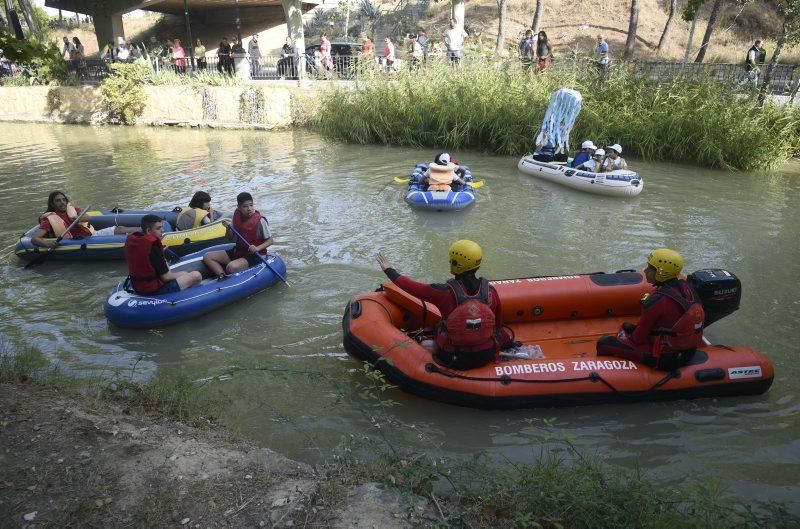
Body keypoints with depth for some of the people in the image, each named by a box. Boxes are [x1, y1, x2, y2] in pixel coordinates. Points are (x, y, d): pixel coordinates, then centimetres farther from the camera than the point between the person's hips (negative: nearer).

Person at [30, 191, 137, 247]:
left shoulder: (73, 209, 14)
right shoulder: (50, 220, 1)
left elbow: (87, 218, -7)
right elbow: (34, 238, -9)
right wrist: (45, 243, -32)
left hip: (92, 234, 6)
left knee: (120, 229, -13)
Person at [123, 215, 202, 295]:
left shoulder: (131, 241, 3)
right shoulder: (153, 246, -24)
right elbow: (165, 277, -18)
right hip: (154, 290, -10)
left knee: (184, 273, 23)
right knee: (196, 275, -8)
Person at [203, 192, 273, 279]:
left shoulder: (260, 220, -15)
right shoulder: (237, 217, 2)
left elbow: (270, 240, -11)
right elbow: (232, 239, 12)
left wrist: (257, 248, -27)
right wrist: (228, 228, -8)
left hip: (254, 256, -8)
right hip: (237, 251, 8)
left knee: (231, 267, -36)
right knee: (207, 257, -4)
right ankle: (222, 277, -23)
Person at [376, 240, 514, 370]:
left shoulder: (444, 293, -20)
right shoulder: (491, 292, -12)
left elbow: (411, 286, -7)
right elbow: (498, 325, 3)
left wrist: (389, 270, 9)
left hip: (453, 361, -1)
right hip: (486, 357, 1)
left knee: (438, 328, 26)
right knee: (506, 334, 27)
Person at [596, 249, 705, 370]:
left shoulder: (656, 301, -27)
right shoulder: (685, 287, -4)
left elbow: (639, 338, -17)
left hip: (665, 359, -9)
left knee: (604, 343, -3)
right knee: (628, 327, 26)